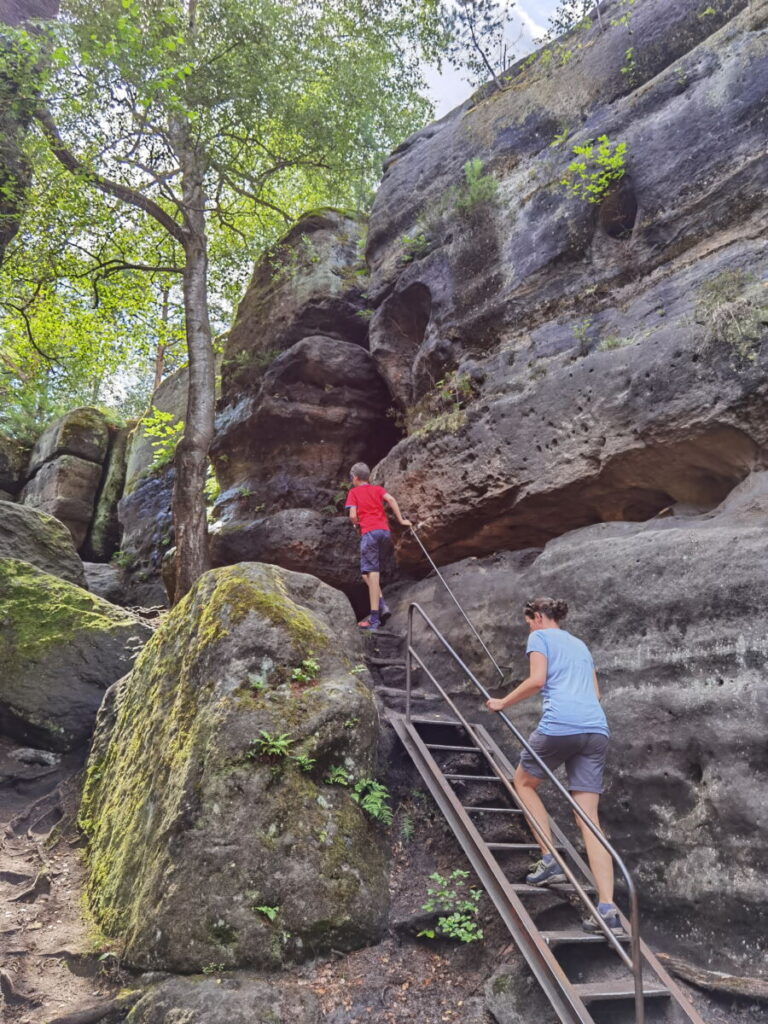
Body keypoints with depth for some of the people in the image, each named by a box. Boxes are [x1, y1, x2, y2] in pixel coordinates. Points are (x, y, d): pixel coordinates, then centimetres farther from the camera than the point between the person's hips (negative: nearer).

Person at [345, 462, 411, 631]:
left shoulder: (353, 492, 12)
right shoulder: (377, 489, 22)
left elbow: (353, 515, 0)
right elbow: (391, 499, 3)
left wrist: (357, 525, 19)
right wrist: (401, 520, 6)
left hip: (369, 533, -5)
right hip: (385, 531, 5)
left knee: (370, 573, -11)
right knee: (373, 571, 16)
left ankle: (375, 618, -17)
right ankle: (379, 605, -1)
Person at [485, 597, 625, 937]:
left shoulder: (540, 637, 8)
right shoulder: (580, 644, 28)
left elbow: (536, 680, -7)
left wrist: (502, 702, 3)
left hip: (559, 725, -6)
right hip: (596, 728, 6)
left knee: (523, 782, 19)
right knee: (588, 817, 3)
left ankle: (550, 861, 12)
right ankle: (608, 909, -7)